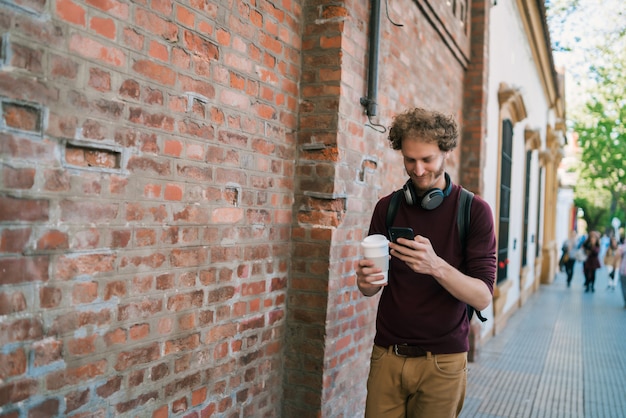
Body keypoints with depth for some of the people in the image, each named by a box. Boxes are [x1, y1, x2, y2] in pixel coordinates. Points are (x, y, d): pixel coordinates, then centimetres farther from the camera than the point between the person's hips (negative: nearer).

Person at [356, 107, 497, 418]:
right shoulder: (387, 207, 1)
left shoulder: (474, 210, -8)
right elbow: (370, 287, 7)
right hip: (387, 354, 2)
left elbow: (482, 296, -13)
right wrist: (366, 280, -17)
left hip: (443, 360, -2)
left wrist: (437, 267, -31)